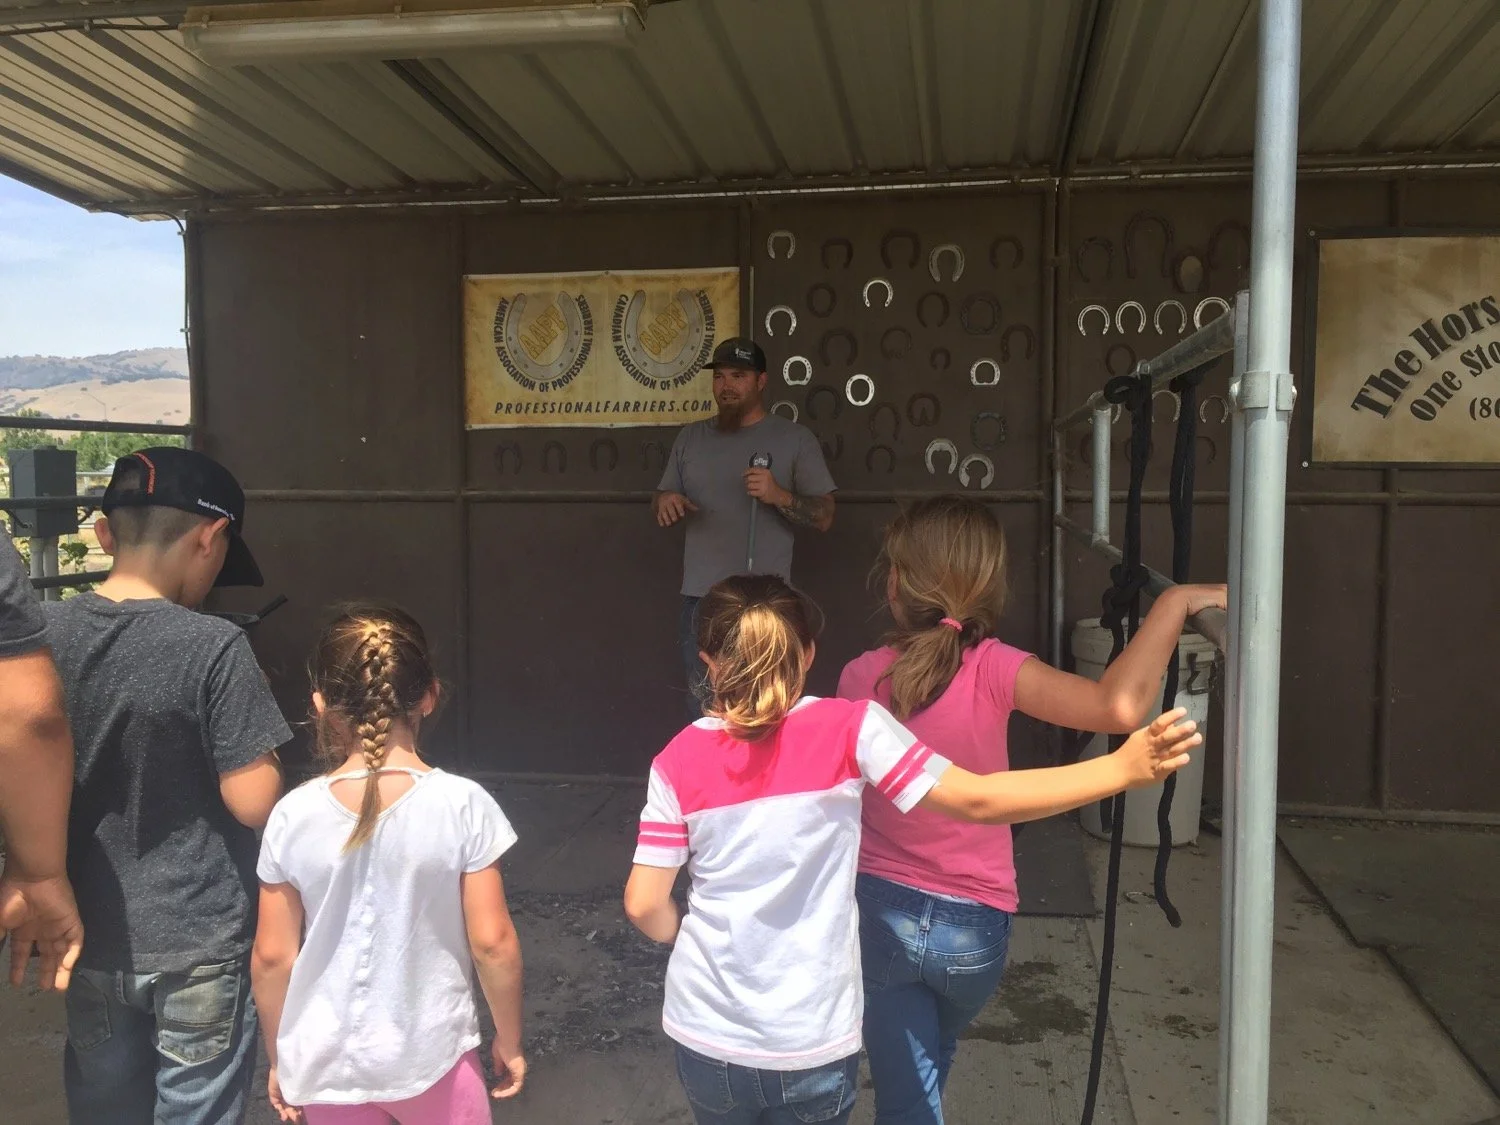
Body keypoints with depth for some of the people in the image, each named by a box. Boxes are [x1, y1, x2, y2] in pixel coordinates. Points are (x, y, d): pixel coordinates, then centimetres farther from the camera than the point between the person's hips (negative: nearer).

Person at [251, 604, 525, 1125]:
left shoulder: (293, 815, -11)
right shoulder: (463, 805, -17)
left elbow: (271, 957, -5)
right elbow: (492, 944, -14)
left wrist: (280, 1059, 10)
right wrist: (509, 1040, 2)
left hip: (325, 1064, 2)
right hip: (430, 1056, -1)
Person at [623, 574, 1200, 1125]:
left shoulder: (678, 760, -8)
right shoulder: (849, 729, -14)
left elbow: (644, 905, -6)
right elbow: (978, 801, -17)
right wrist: (1123, 768, -15)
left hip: (705, 1036, 2)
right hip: (809, 1045, -1)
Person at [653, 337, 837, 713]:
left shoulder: (795, 438, 1)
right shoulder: (690, 437, 13)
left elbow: (824, 517, -1)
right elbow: (660, 502, 20)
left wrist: (779, 495, -18)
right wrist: (665, 500, -4)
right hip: (701, 600, 4)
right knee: (702, 712, 9)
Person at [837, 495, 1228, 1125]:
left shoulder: (860, 678, -12)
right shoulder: (994, 670, -20)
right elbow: (1119, 708, -33)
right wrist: (1175, 602, -24)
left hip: (881, 912, -1)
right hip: (974, 925, 1)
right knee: (929, 1068, 32)